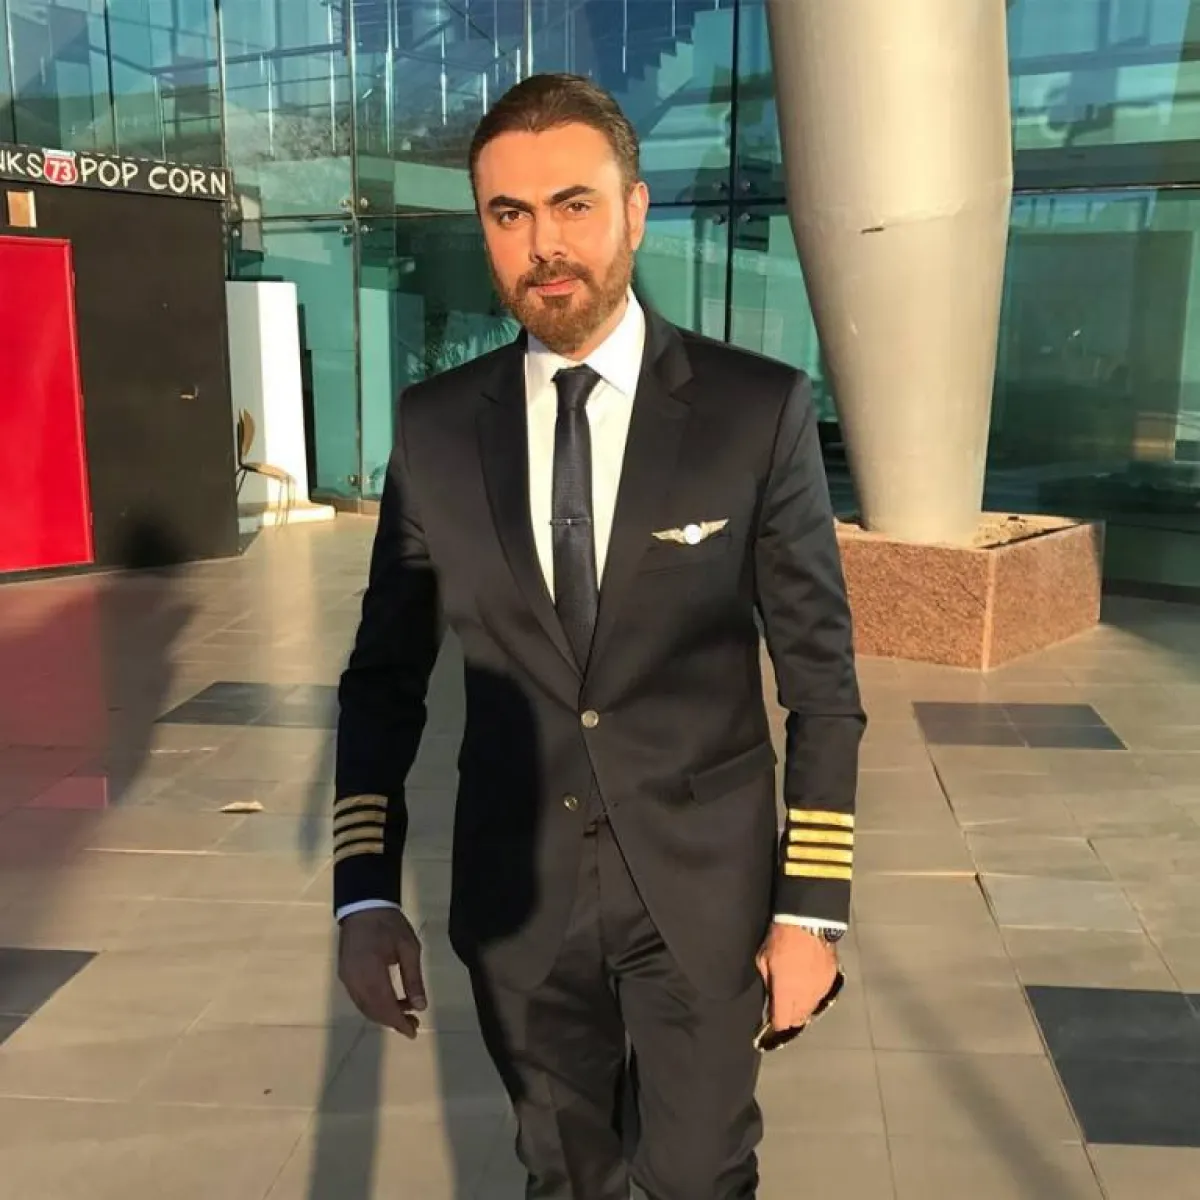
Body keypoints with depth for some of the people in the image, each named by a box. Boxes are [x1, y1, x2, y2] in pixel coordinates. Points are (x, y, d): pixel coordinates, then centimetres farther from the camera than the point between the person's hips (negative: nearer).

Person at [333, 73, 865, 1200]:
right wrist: (364, 890, -3)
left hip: (703, 884, -2)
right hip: (516, 891, 2)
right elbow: (385, 672, 2)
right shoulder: (435, 424, -3)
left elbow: (820, 676, -6)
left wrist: (813, 906, -6)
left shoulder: (759, 409, -11)